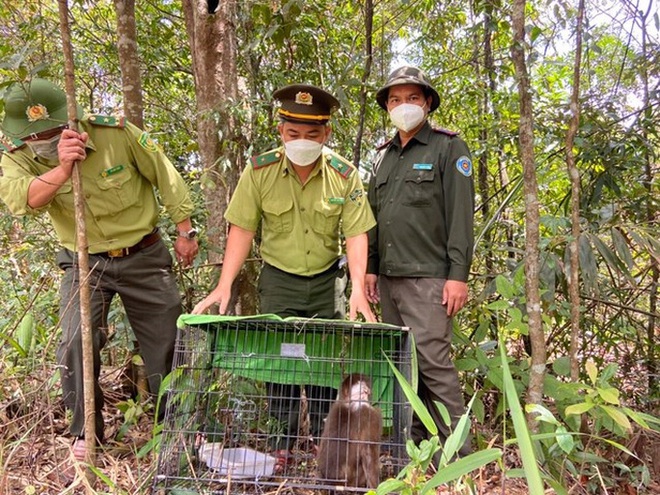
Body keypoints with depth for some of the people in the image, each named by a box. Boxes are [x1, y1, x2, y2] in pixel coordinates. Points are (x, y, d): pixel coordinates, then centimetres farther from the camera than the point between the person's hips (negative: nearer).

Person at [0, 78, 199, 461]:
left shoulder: (115, 133, -17)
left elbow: (166, 176, -6)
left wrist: (185, 232, -2)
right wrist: (62, 169, -52)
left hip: (144, 256, 0)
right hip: (85, 263, 1)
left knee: (166, 342, 7)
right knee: (77, 342, -15)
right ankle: (86, 433, 10)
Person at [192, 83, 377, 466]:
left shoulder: (344, 174, -10)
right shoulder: (260, 170, -11)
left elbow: (357, 233, -12)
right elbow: (242, 230, -10)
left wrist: (359, 289, -23)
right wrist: (224, 286, -18)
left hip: (328, 281, 1)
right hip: (279, 280, 0)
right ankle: (282, 442, 20)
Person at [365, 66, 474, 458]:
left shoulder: (448, 148, -1)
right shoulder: (385, 156, 18)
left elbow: (461, 216, -8)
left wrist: (458, 275, -14)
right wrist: (371, 268, 15)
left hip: (428, 278, -6)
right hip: (389, 278, 7)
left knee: (433, 361, -9)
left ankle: (457, 452, 4)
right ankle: (413, 445, 21)